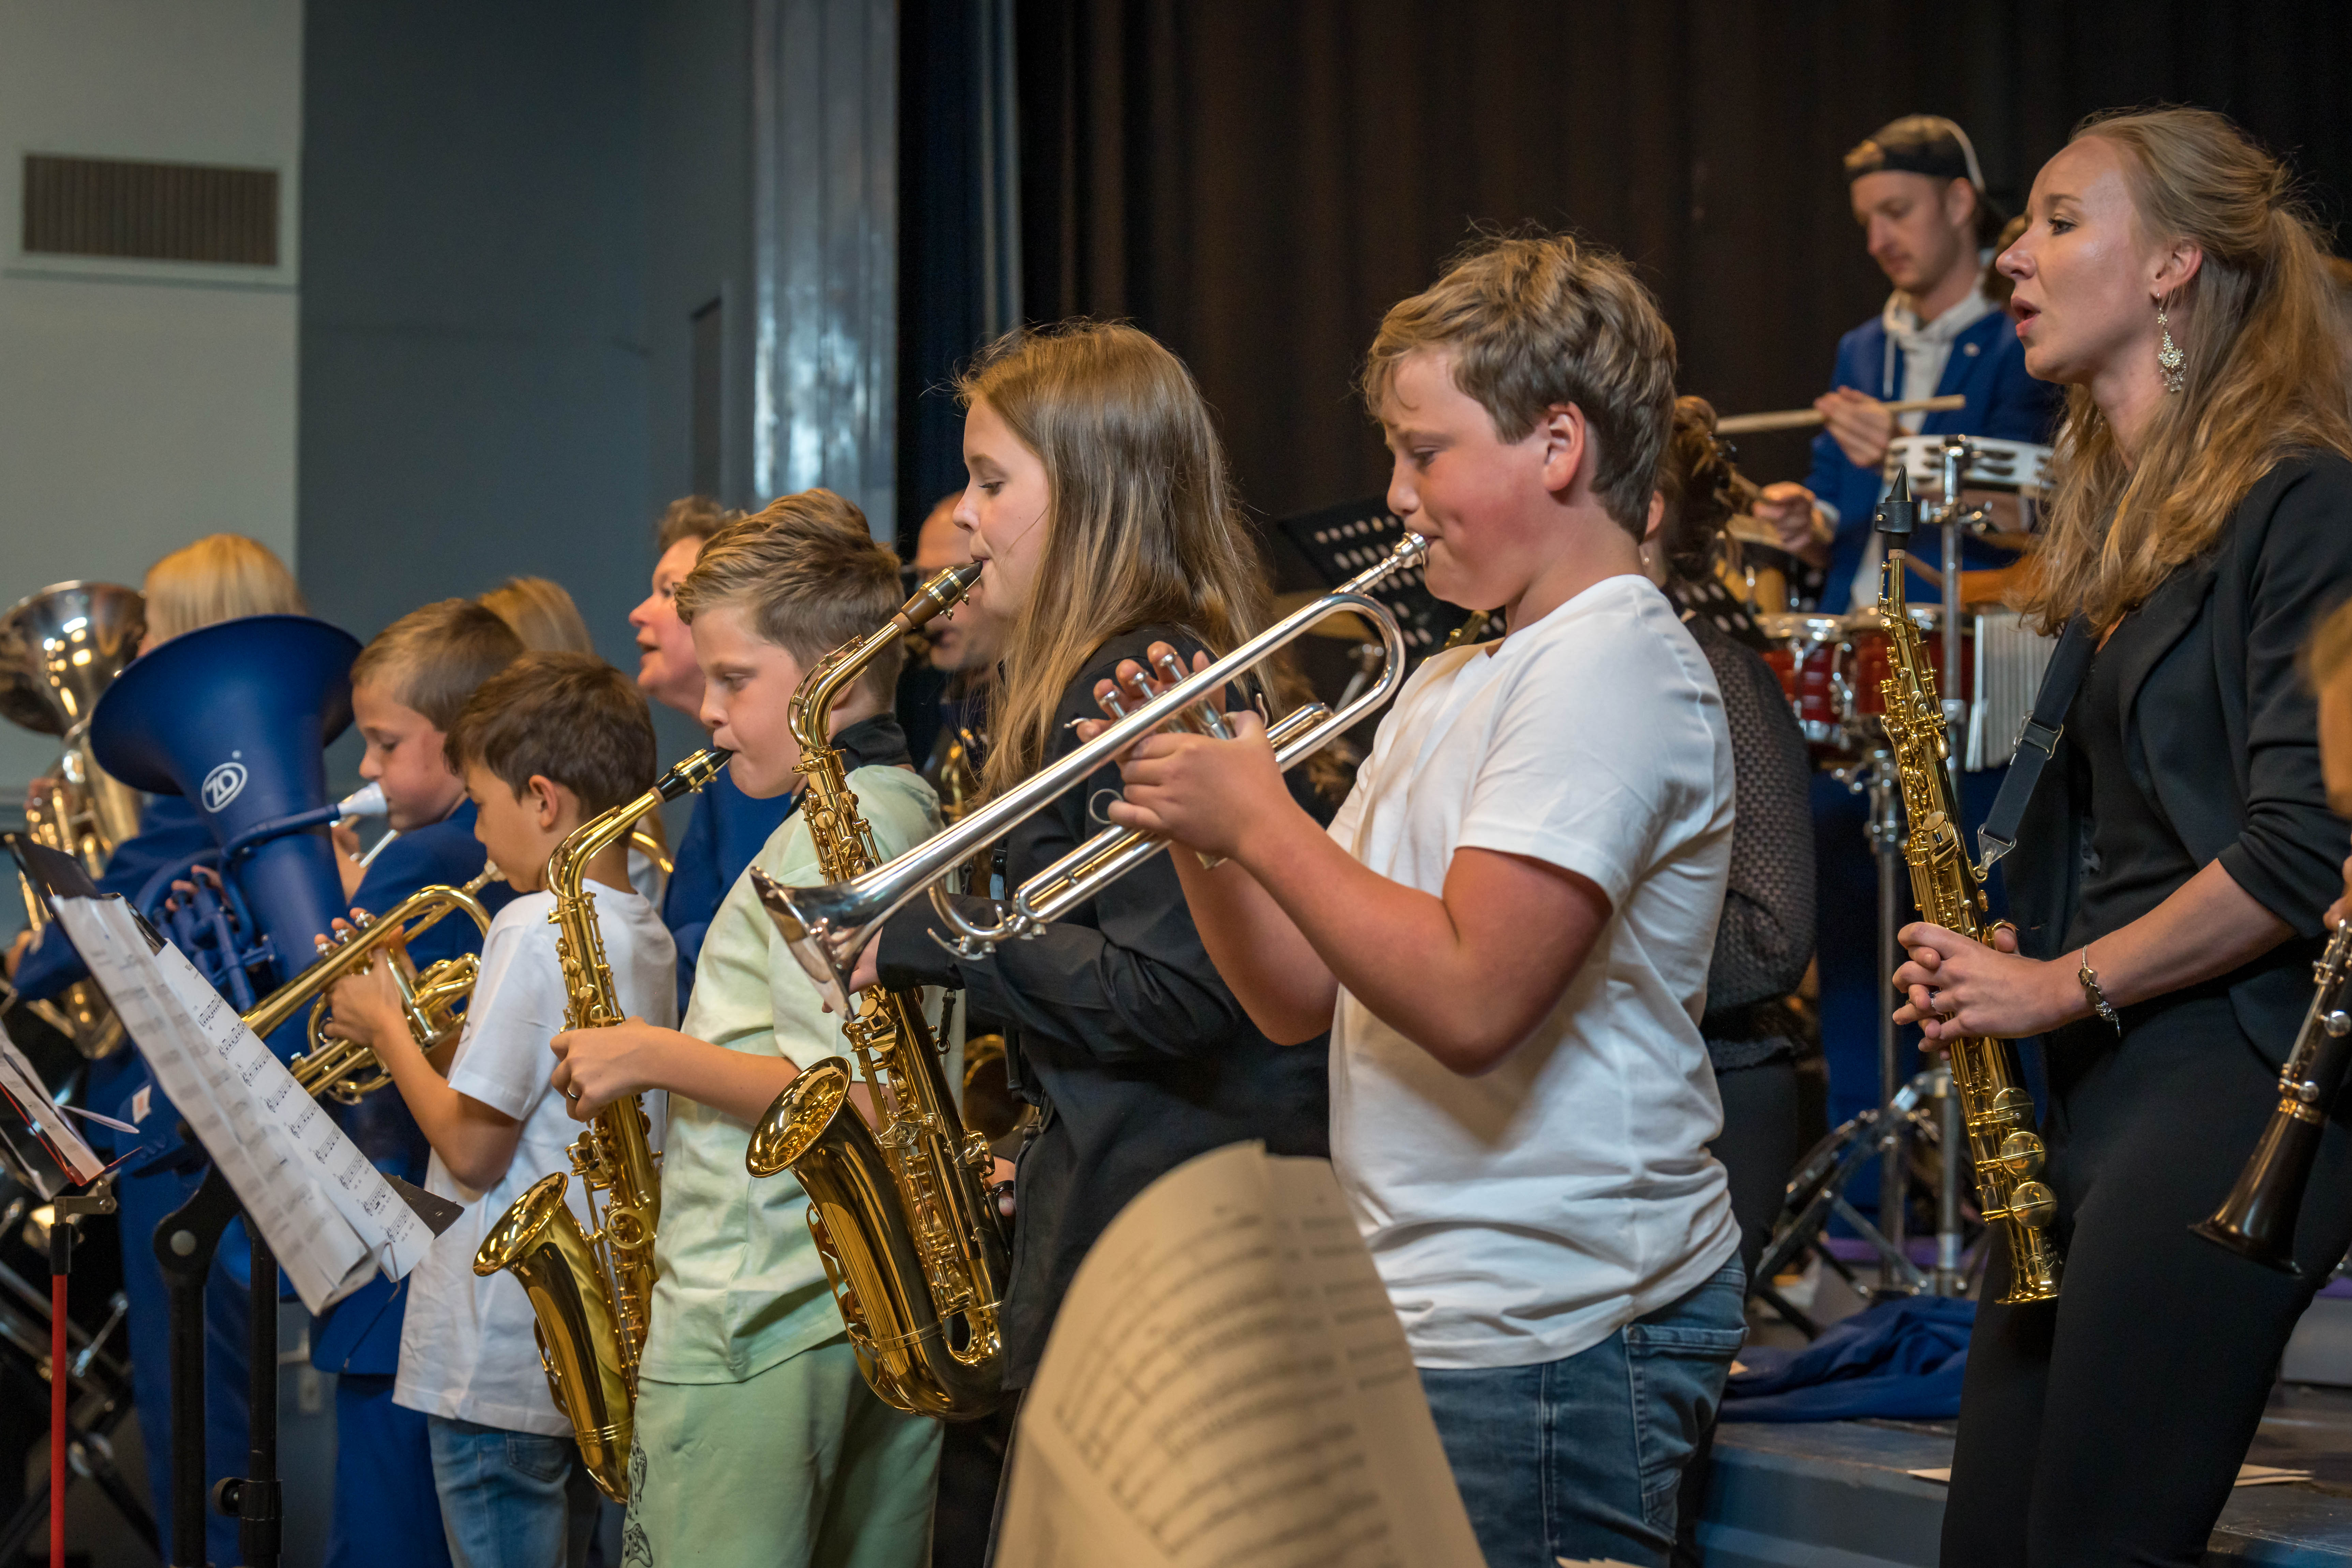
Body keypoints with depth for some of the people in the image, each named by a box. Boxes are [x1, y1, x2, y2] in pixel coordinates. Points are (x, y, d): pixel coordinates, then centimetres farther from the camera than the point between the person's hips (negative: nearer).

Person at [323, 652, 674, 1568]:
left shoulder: (536, 927, -17)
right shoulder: (644, 934, 11)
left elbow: (472, 1148, -18)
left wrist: (385, 1029, -4)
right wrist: (409, 1009, 13)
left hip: (502, 1360, -9)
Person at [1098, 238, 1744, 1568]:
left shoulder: (1611, 665, -14)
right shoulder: (1451, 685, 17)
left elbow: (1469, 999, -26)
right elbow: (1302, 998, 16)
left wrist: (1258, 821, -16)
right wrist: (1190, 824, 1)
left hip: (1553, 1343, -9)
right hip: (1420, 1318, 9)